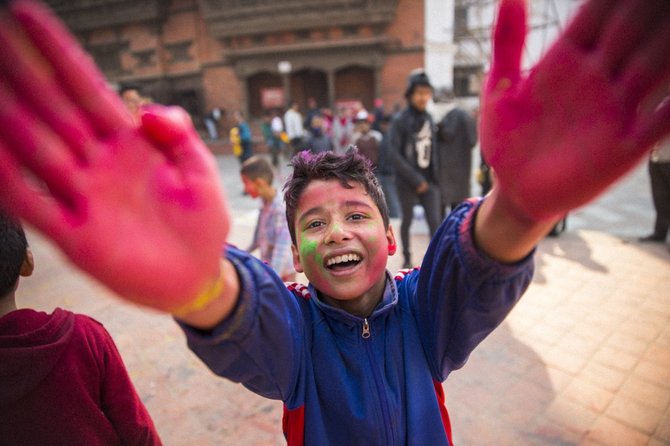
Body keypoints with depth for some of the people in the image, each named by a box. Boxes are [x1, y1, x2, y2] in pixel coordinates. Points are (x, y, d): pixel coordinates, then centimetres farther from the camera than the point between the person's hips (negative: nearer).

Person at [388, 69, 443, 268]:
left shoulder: (429, 118, 7)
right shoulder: (400, 120, -9)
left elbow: (432, 149, 12)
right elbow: (394, 153, -15)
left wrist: (434, 175, 3)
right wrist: (416, 179, -16)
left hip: (428, 181, 3)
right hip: (407, 181, -3)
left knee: (435, 221, -4)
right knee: (407, 220, 11)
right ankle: (407, 258, 29)